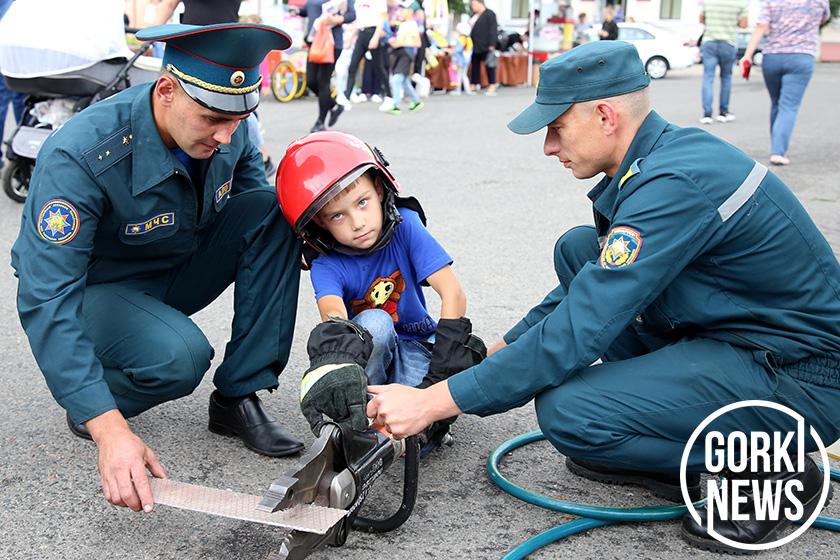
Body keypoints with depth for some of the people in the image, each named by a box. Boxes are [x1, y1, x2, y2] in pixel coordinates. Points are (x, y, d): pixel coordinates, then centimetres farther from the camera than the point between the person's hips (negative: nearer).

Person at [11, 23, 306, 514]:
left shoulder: (229, 128, -16)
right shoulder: (79, 157, -33)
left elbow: (257, 200, 5)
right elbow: (47, 302, -36)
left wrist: (304, 236, -20)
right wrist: (110, 429, -44)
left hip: (177, 269, 6)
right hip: (94, 288, -6)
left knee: (273, 209, -18)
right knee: (180, 357, -36)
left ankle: (238, 398, -13)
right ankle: (89, 405, 0)